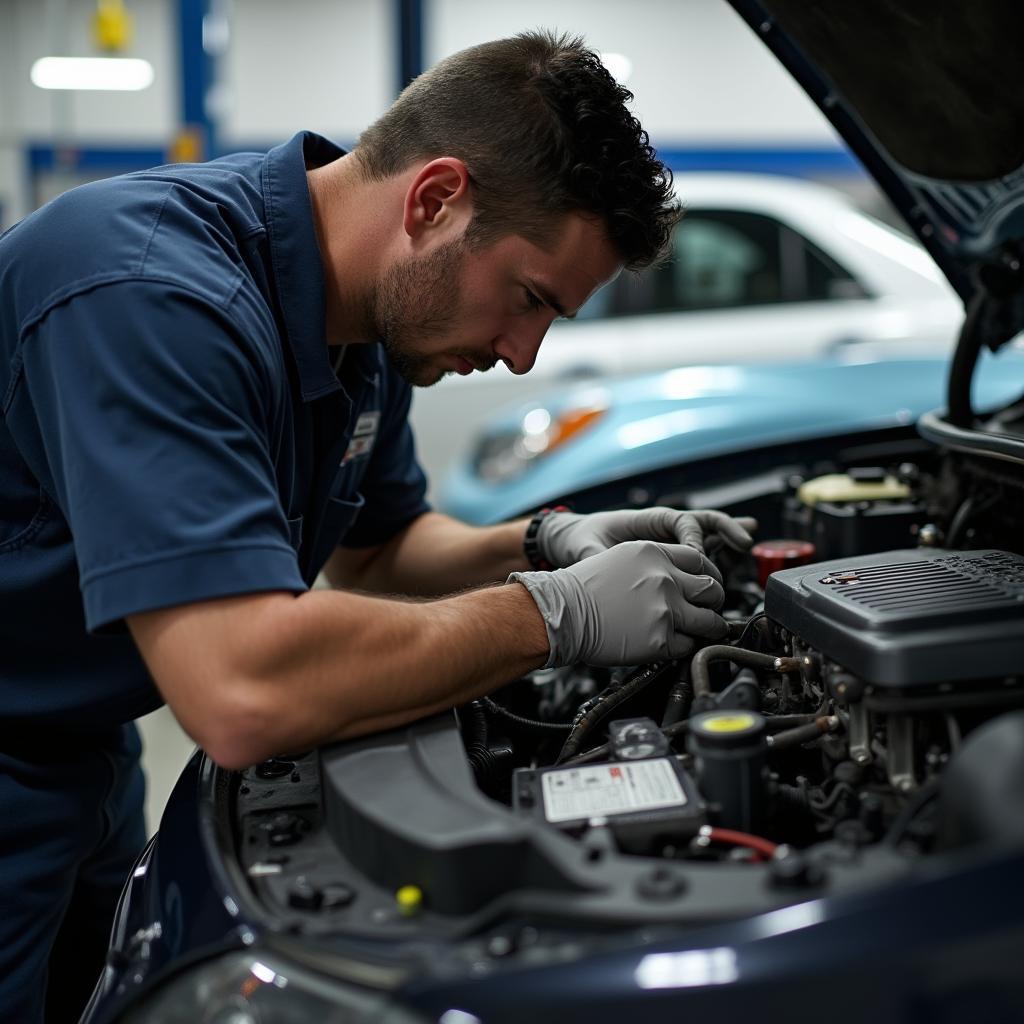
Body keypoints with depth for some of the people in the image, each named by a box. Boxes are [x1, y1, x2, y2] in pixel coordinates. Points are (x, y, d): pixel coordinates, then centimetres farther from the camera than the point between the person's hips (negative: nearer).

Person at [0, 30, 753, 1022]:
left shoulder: (372, 315, -4)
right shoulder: (155, 296, -33)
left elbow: (373, 547, 11)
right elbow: (246, 695, -42)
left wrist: (544, 545, -8)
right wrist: (554, 613, -31)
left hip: (82, 751, 8)